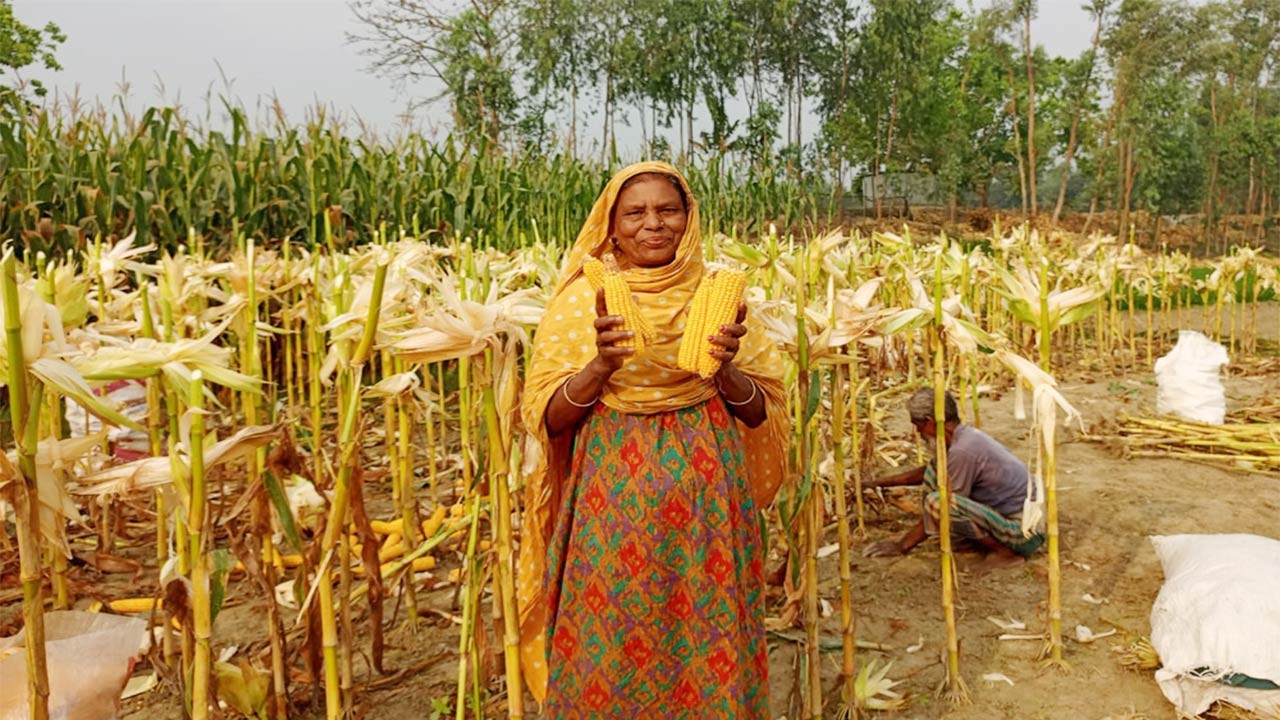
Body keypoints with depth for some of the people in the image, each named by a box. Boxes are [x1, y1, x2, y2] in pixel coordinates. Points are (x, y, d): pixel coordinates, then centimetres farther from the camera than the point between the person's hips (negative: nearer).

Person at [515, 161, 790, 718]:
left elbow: (761, 413, 3)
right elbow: (548, 418, -3)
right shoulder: (580, 298, 0)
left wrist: (725, 369, -17)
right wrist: (602, 364, -19)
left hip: (705, 498, 1)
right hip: (612, 502, 0)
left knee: (708, 648, 8)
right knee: (609, 649, 7)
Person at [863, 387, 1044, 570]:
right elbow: (927, 474, 25)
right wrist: (877, 483, 28)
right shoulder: (966, 435, 6)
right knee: (933, 473, 8)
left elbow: (939, 508, -16)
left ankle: (1005, 551, -10)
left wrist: (902, 546, -5)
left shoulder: (962, 450, -24)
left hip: (1023, 532, -10)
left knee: (935, 502, -27)